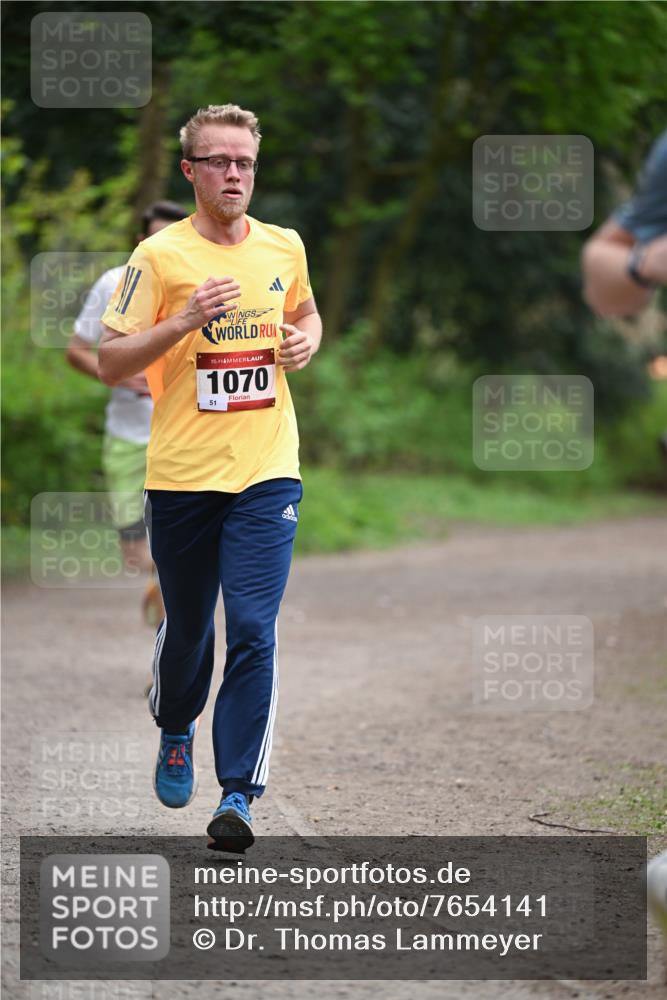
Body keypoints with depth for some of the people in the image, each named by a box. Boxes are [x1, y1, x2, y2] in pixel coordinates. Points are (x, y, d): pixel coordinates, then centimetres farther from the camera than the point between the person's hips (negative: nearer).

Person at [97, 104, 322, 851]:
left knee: (253, 632, -10)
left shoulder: (284, 247, 7)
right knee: (185, 627, 13)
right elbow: (110, 362, -6)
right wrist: (184, 322, -20)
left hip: (266, 474, 1)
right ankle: (176, 733, 43)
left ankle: (239, 793, -9)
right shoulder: (159, 256, -5)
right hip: (181, 475, -1)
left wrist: (306, 341, 4)